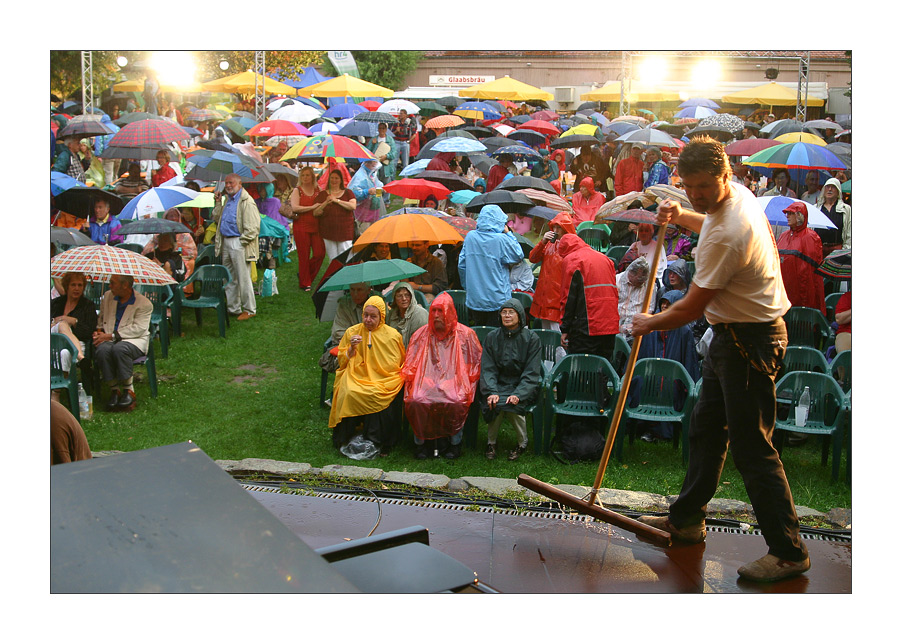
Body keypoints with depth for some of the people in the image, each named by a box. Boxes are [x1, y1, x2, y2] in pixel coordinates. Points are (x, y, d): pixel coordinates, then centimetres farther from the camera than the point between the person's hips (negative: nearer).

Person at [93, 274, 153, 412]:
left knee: (119, 348, -39)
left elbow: (137, 329, -13)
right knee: (102, 350, -33)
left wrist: (111, 335, -19)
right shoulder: (107, 296, 14)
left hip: (134, 339, -4)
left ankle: (129, 391, -24)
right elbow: (101, 318, 26)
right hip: (108, 338, 4)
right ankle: (114, 390, -21)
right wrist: (99, 331, 2)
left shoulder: (144, 303, -5)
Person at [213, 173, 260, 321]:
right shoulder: (227, 199, 16)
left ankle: (249, 310, 4)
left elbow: (252, 228, -17)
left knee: (243, 278, -5)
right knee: (229, 279, 14)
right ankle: (233, 308, 23)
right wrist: (218, 203, 10)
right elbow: (217, 218, 20)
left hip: (239, 243, -9)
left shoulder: (246, 202, -13)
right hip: (226, 242, 9)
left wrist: (241, 242, -16)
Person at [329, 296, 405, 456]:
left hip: (384, 380, -1)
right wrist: (352, 348, -5)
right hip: (356, 377, 2)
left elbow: (402, 364, 15)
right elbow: (342, 362, 12)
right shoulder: (352, 332, 9)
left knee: (375, 395, -33)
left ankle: (375, 444, -18)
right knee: (349, 393, -30)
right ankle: (346, 441, -14)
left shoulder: (392, 335, 5)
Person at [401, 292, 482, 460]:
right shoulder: (421, 334, 12)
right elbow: (410, 367, 16)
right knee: (415, 402, -30)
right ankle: (422, 442, -10)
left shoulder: (465, 334, 7)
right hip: (426, 381, 2)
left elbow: (476, 363, 9)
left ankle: (453, 443, -10)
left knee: (456, 403, -34)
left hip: (454, 382, -2)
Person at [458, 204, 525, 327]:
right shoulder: (501, 240, -13)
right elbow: (519, 256, 2)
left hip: (474, 299, 5)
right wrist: (509, 233, 7)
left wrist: (467, 287, 20)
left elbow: (461, 265, 7)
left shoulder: (470, 236, 2)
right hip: (497, 300, -5)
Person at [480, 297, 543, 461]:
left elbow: (531, 373, -7)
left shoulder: (531, 338, -2)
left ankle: (522, 443, -8)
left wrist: (518, 394, -23)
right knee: (495, 402, -30)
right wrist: (492, 392, -18)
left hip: (524, 386, -2)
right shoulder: (492, 337, 5)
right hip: (498, 384, 2)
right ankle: (492, 441, -7)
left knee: (512, 404, -31)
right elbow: (488, 369, 0)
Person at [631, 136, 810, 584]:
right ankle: (687, 520, 33)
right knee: (705, 429, 19)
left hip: (750, 341, -11)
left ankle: (788, 551, 4)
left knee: (752, 447, -6)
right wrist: (681, 216, 15)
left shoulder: (726, 235, -27)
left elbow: (691, 308, -19)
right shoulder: (738, 195, 5)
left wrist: (650, 324, -1)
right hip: (732, 335, 11)